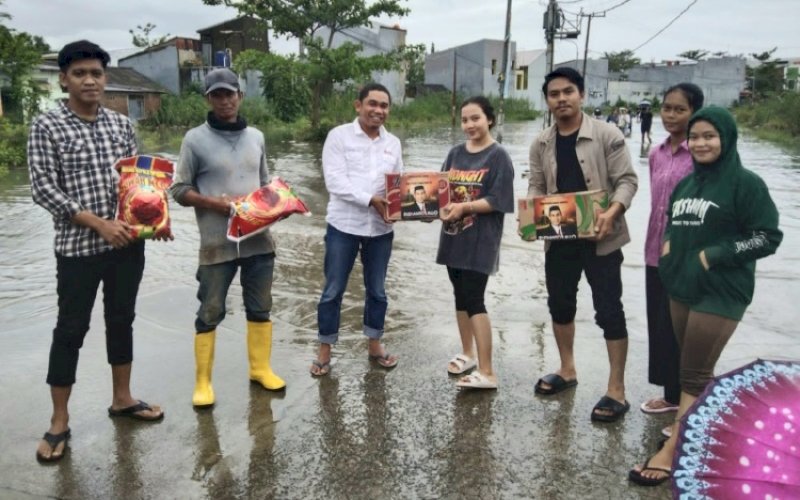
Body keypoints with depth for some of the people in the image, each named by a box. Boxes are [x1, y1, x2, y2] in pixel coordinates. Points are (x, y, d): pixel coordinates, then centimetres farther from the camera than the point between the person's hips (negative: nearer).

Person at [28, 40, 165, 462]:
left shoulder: (121, 124, 7)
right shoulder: (46, 126, -5)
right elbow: (43, 190, -10)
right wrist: (99, 224, -18)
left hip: (127, 242, 4)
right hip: (78, 245, -4)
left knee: (121, 320, 14)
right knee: (71, 330, 4)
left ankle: (122, 398, 31)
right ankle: (59, 422, 18)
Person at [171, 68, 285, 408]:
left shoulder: (256, 137, 9)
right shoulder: (196, 139, -4)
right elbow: (179, 190, -4)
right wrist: (216, 204, -18)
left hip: (258, 238, 4)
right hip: (217, 243, -4)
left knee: (260, 307, 14)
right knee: (210, 312, 4)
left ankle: (260, 368, 31)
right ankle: (203, 382, 18)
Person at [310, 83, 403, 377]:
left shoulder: (393, 143, 9)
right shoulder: (339, 136, -5)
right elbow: (335, 182, -15)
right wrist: (371, 200, -22)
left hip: (381, 228, 4)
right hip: (344, 226, -4)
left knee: (377, 290, 14)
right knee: (333, 290, 5)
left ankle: (374, 345, 31)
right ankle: (324, 351, 19)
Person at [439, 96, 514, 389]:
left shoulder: (498, 156, -6)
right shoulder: (455, 154, 11)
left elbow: (497, 202, -13)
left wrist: (464, 207, -21)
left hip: (480, 240, -6)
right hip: (454, 236, 6)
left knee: (473, 300, -10)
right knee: (461, 296, 14)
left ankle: (487, 372, -5)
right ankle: (467, 353, 31)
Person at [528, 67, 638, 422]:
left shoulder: (607, 135, -8)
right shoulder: (541, 144, 6)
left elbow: (627, 180, -9)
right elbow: (536, 188, 8)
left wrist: (612, 212, -27)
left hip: (599, 236, -5)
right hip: (558, 237, 5)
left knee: (609, 310, -1)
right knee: (560, 304, 15)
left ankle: (616, 391, 9)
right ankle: (567, 371, 35)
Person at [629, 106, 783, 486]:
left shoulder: (745, 183, -9)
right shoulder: (686, 184, 12)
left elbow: (767, 237, -12)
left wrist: (713, 256, -18)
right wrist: (669, 243, 3)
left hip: (720, 294, -7)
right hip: (681, 287, 7)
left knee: (694, 374, -3)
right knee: (696, 370, 15)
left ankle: (670, 453, 3)